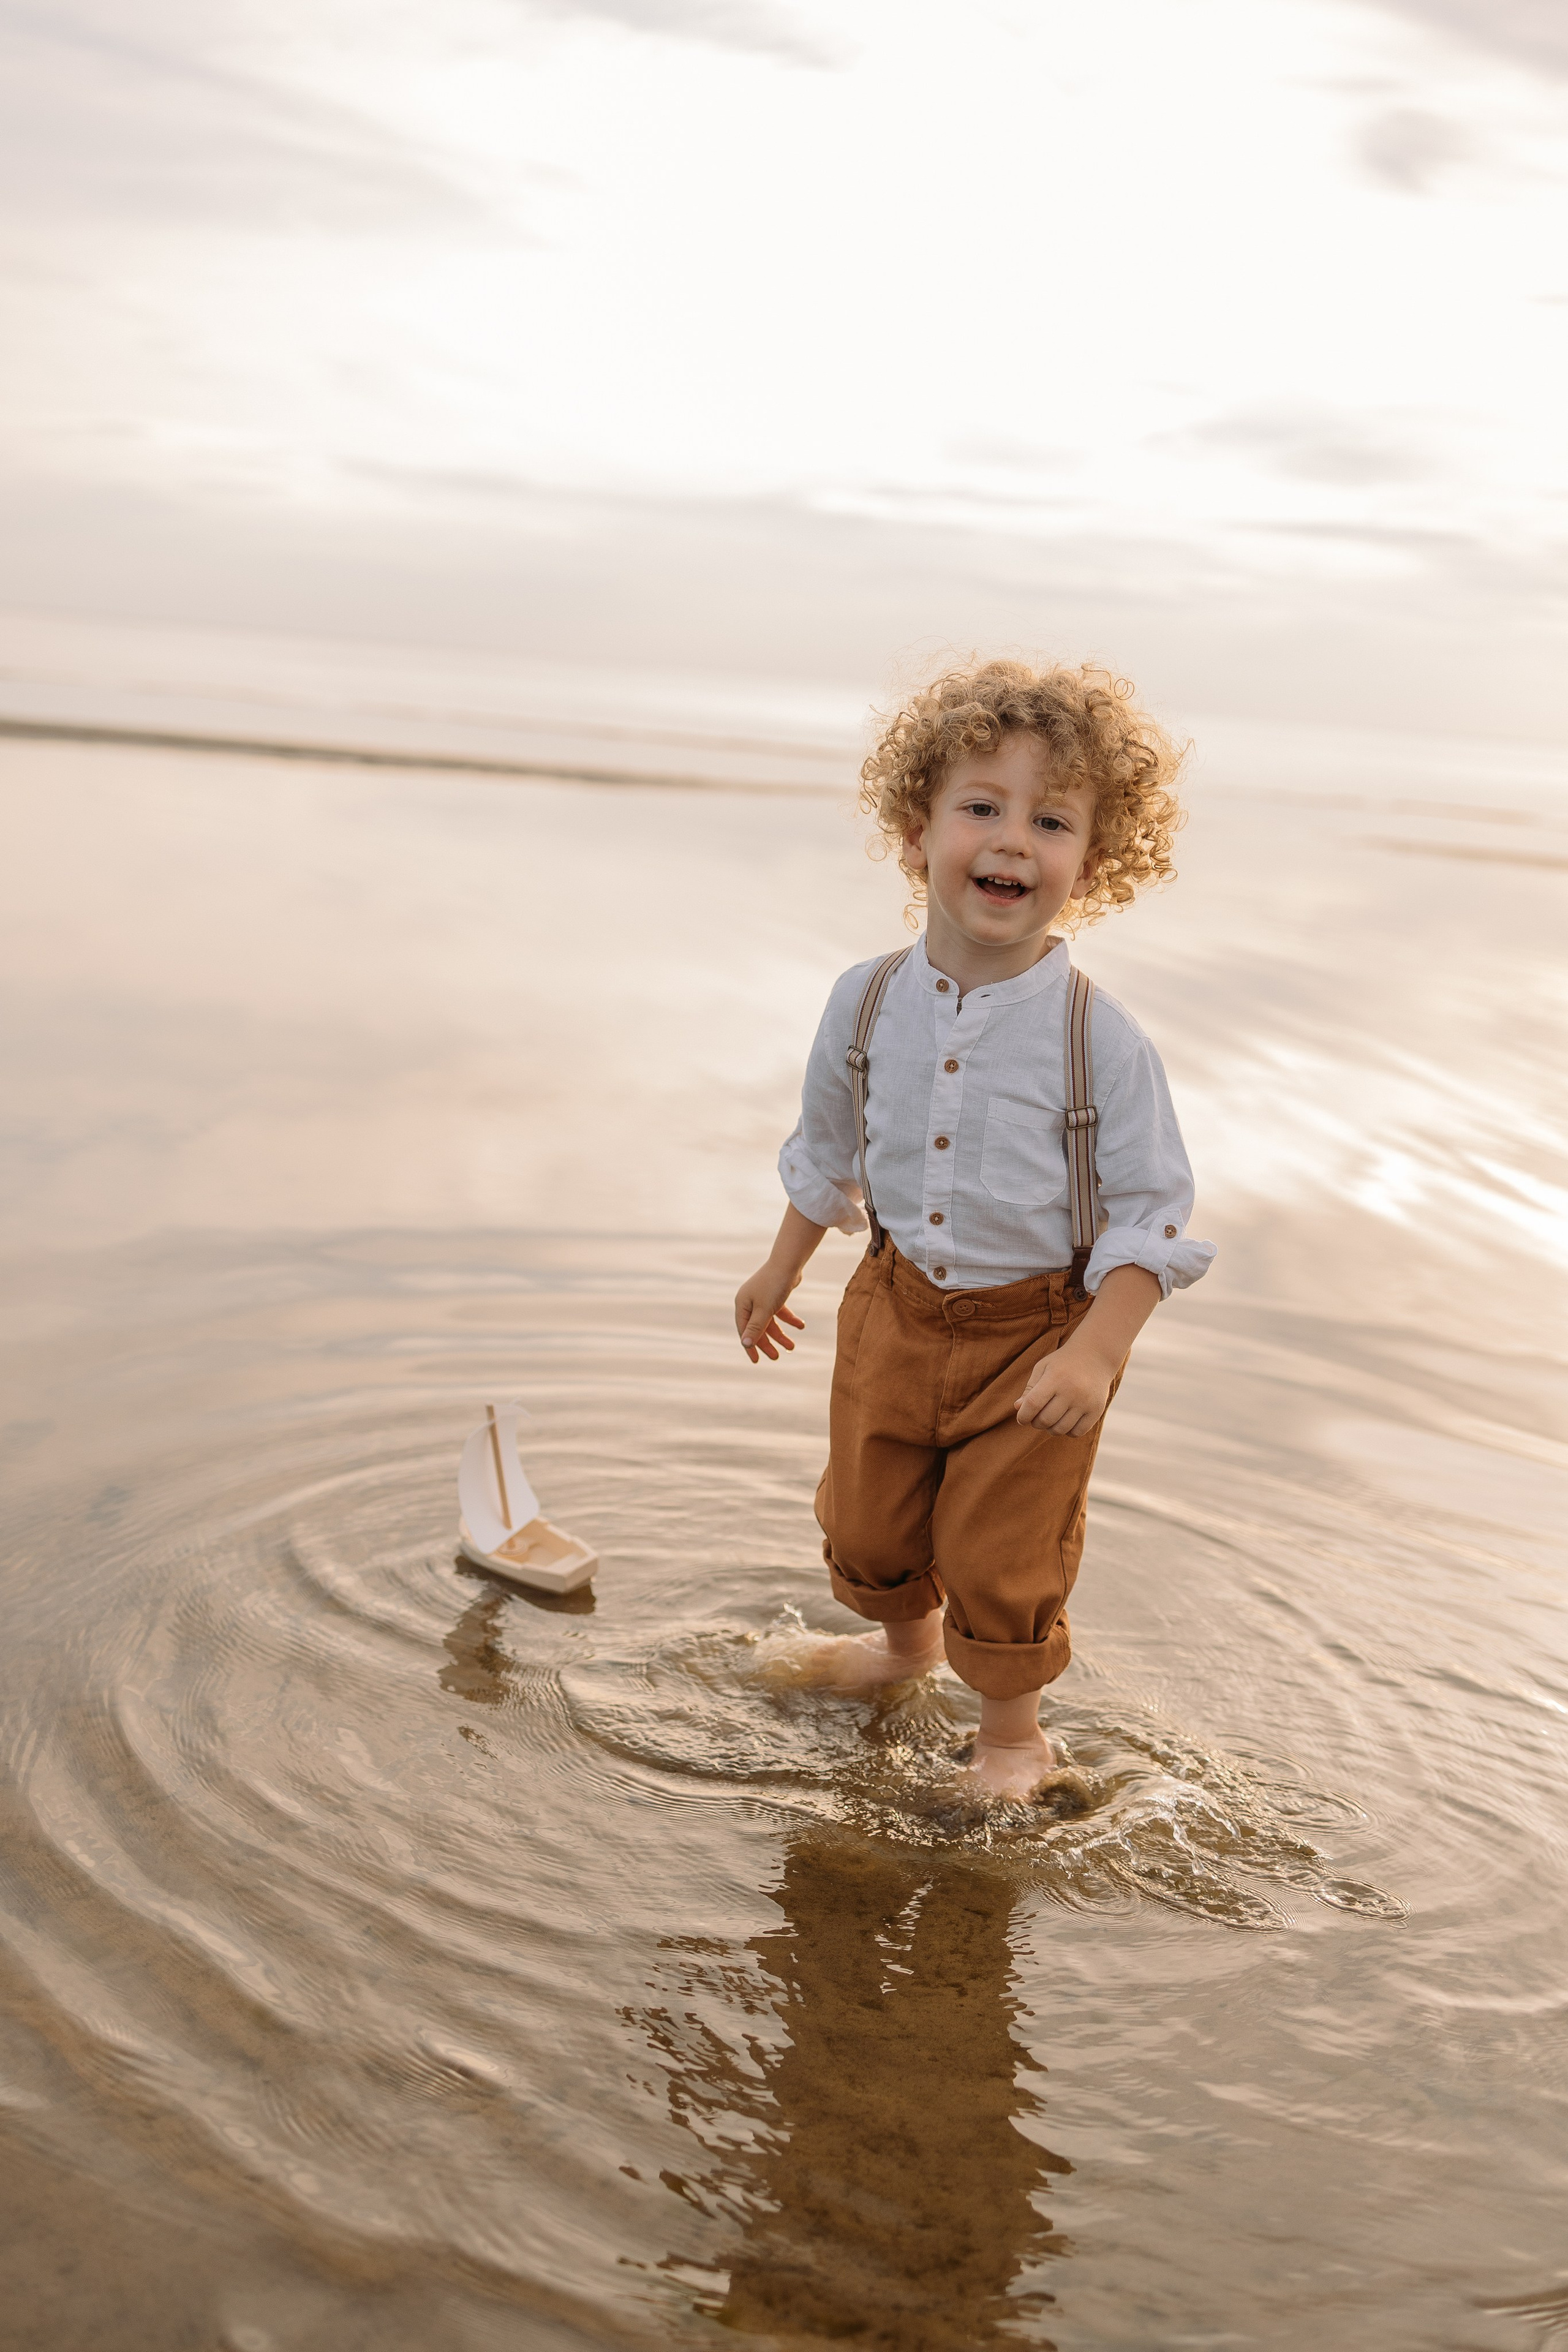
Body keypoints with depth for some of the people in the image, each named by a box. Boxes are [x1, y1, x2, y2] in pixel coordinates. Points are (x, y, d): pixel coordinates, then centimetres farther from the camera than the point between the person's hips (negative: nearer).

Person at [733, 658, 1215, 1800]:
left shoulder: (1102, 1039, -21)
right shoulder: (869, 1001, -8)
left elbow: (1153, 1215, -16)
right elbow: (828, 1148, 10)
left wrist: (1094, 1353, -25)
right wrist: (783, 1268, 18)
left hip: (1037, 1335, -4)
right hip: (899, 1309, 4)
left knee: (1000, 1556, 7)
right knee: (866, 1521, 20)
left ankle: (1012, 1726, 35)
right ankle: (905, 1635, 54)